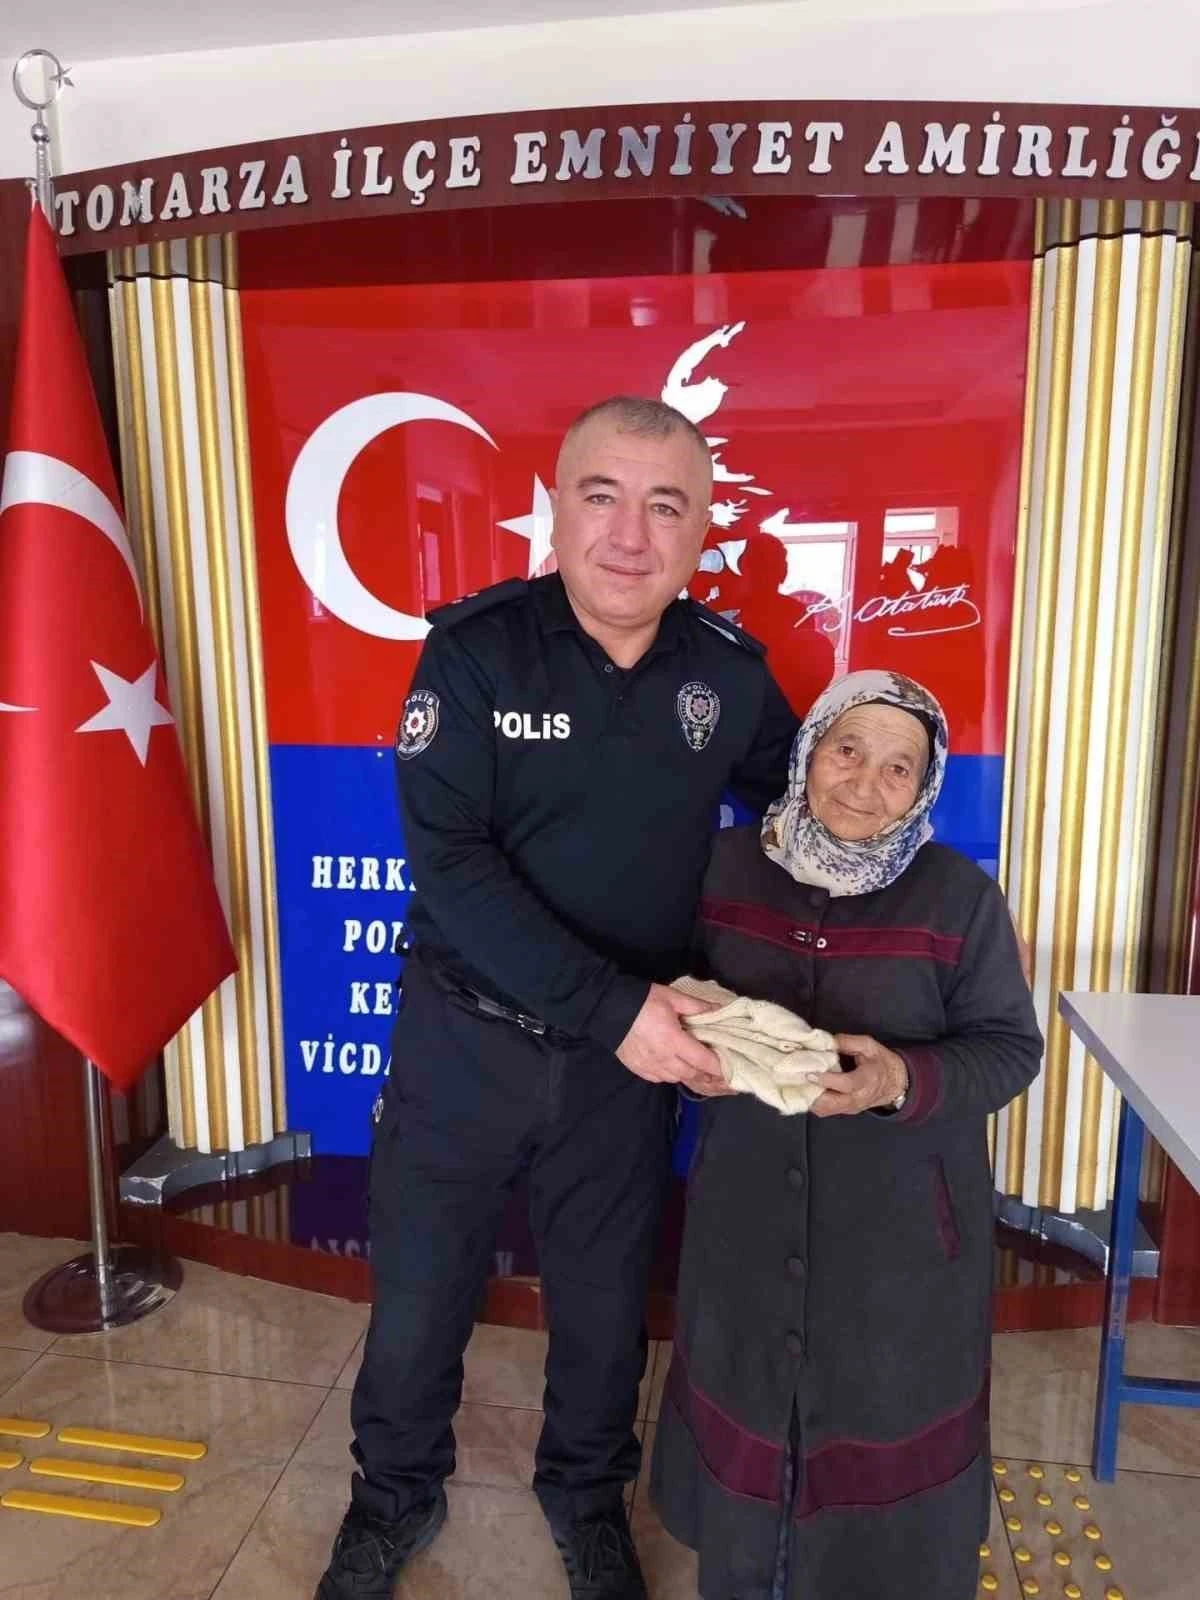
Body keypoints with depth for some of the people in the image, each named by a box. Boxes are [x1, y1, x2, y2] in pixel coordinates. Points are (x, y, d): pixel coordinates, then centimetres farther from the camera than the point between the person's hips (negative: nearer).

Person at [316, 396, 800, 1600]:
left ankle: (586, 1491, 51)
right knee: (418, 1296, 17)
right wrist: (612, 1006, -26)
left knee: (605, 1300, 21)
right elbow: (450, 863, -20)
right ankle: (396, 1493, 49)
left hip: (629, 1051, 2)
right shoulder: (474, 648, -15)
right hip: (466, 1037, -1)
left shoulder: (729, 669, -7)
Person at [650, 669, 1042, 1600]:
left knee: (883, 1402, 15)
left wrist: (904, 1079, -26)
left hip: (900, 1219, -2)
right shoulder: (731, 866, -4)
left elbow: (1010, 1048, -9)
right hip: (752, 1203, 3)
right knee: (750, 1381, 21)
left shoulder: (959, 896, -12)